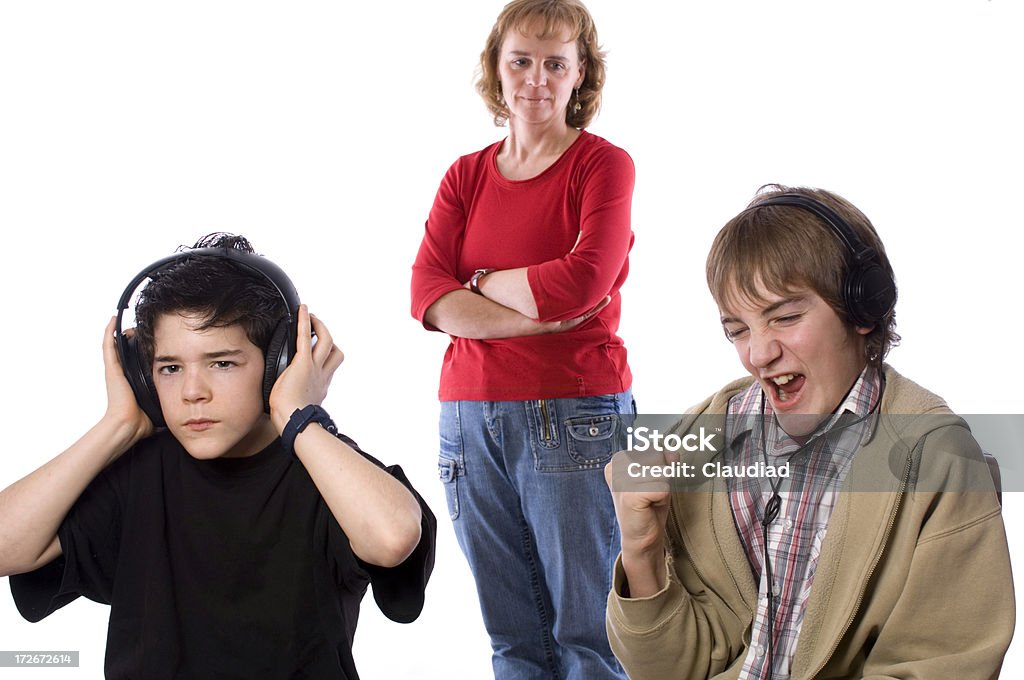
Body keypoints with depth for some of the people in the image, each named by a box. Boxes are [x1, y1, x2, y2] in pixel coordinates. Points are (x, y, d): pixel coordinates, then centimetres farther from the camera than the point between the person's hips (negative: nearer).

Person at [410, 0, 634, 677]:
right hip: (471, 413, 4)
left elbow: (583, 280, -15)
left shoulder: (604, 165, 1)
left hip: (574, 416, -4)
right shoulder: (466, 177, 13)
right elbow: (428, 298, -1)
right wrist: (540, 315, -13)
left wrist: (480, 282, 0)